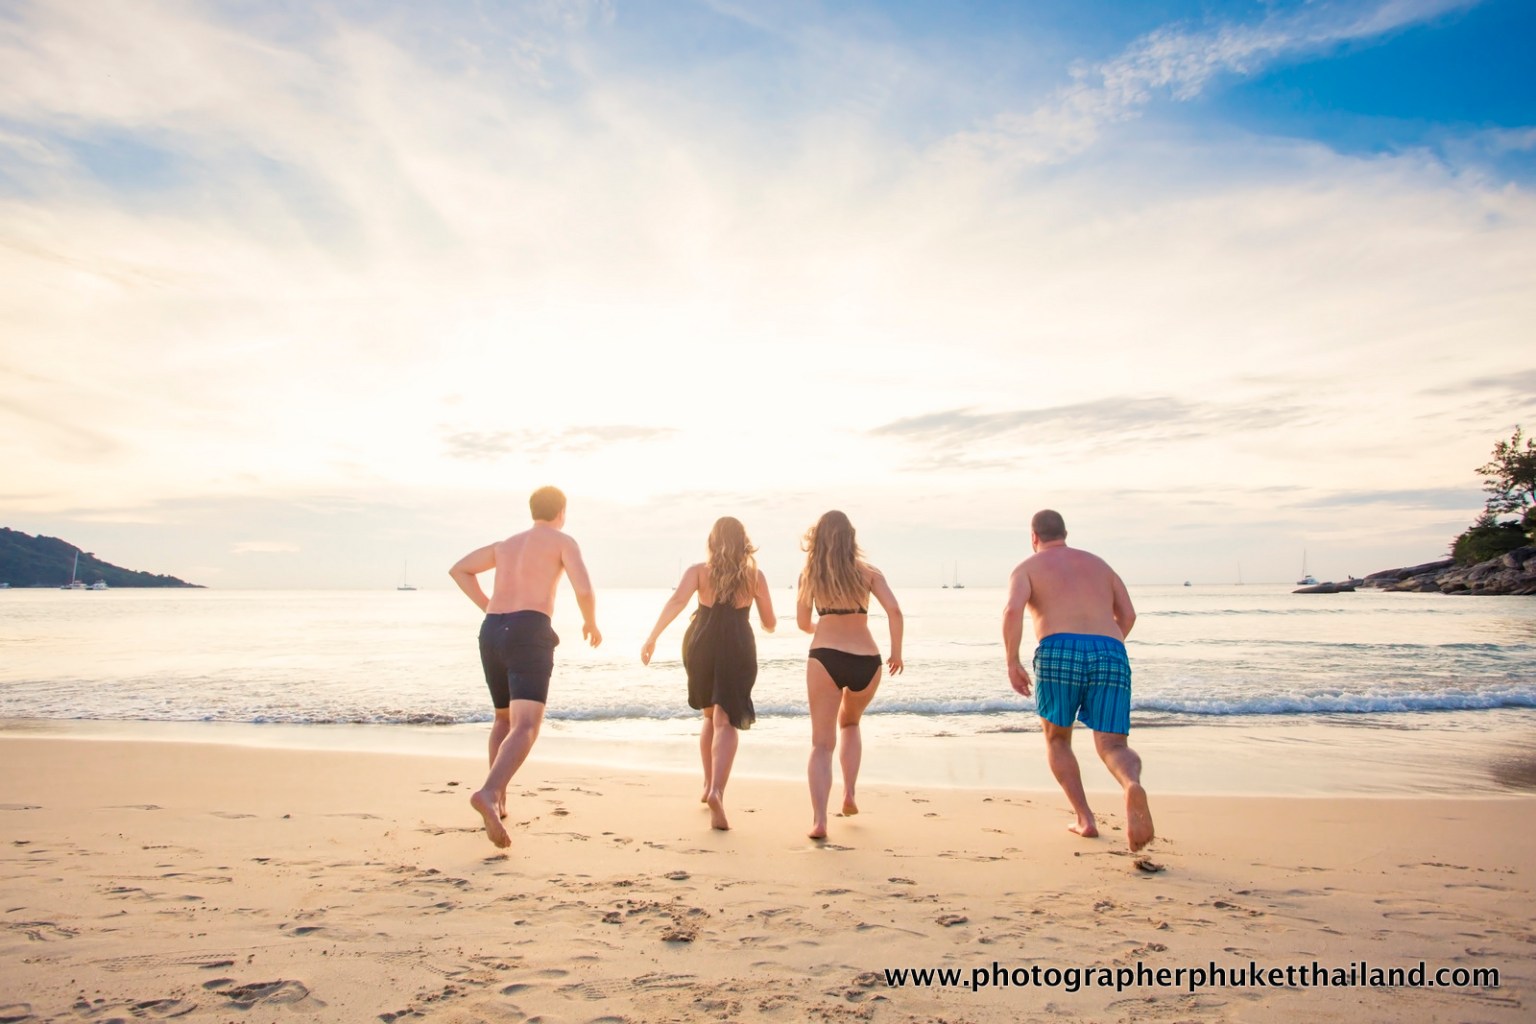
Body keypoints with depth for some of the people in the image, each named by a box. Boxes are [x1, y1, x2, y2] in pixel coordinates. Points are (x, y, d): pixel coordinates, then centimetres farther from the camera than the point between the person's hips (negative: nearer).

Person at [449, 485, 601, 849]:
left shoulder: (506, 544, 28)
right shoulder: (563, 540, 9)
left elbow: (458, 570, 25)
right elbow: (584, 590, -4)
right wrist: (591, 623, 16)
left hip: (491, 633, 6)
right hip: (529, 634, -6)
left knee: (505, 718, 27)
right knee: (526, 727, -16)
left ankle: (498, 801, 22)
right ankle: (488, 793, -42)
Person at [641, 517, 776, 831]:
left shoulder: (698, 571, 5)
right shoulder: (755, 576, 7)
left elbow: (678, 600, -14)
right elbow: (769, 624, 11)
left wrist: (652, 637, -18)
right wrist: (766, 625, 35)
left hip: (700, 646, 2)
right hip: (737, 649, -2)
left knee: (710, 716, 23)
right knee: (725, 723, -6)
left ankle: (709, 786, 30)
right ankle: (717, 792, -27)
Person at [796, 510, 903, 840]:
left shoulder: (810, 574, 8)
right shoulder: (868, 572, 6)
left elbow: (803, 622, 13)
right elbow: (894, 610, -6)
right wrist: (896, 652, 6)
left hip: (825, 658, -1)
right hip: (867, 661, 2)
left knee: (822, 742, 4)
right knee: (849, 724, 29)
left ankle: (819, 819, -11)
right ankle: (849, 793, 18)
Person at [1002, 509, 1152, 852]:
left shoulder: (1028, 567, 17)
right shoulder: (1097, 563, 30)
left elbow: (1013, 610, -4)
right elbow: (1128, 615, 26)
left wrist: (1012, 662, 1)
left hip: (1059, 652, -2)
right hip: (1111, 655, 2)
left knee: (1057, 739, 21)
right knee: (1113, 746, 0)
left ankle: (1085, 818, 10)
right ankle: (1132, 785, -36)